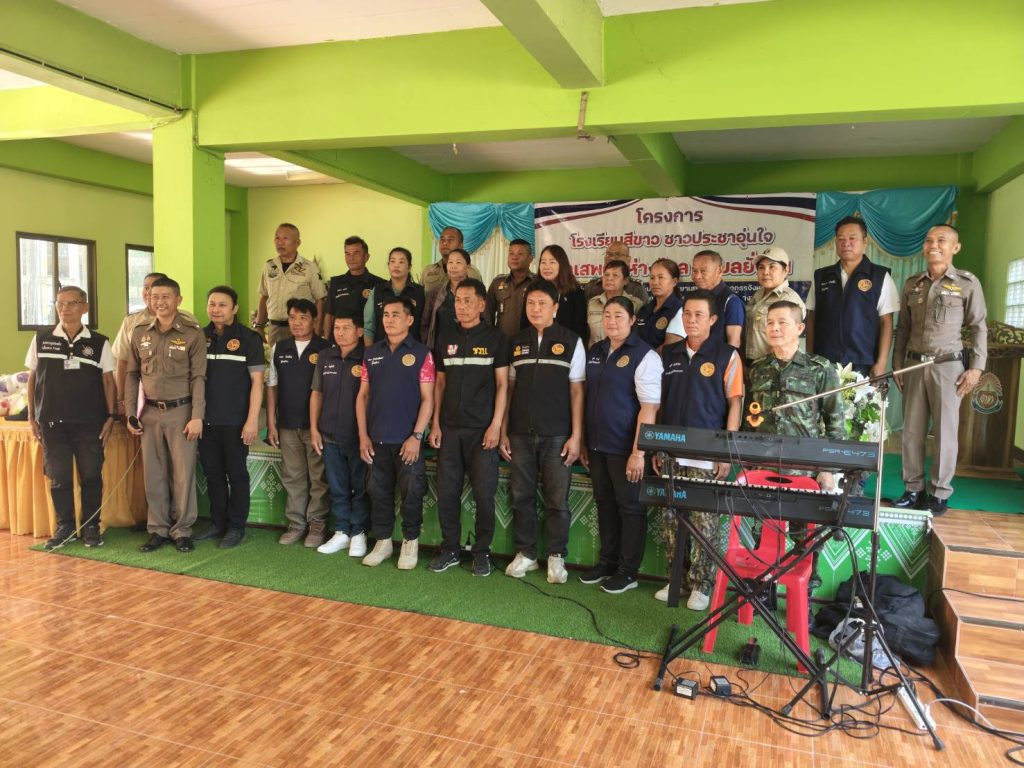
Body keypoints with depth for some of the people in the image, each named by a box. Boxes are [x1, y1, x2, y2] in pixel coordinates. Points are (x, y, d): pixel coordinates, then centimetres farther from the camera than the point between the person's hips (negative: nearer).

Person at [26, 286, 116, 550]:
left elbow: (108, 381, 3)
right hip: (52, 421, 1)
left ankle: (91, 527, 18)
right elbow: (32, 378, 9)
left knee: (91, 476, 4)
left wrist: (110, 416, -3)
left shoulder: (99, 343, 1)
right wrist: (31, 416, 5)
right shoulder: (41, 339, 4)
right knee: (59, 477, 6)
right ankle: (65, 527, 20)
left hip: (90, 422, -1)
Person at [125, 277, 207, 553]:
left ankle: (182, 531, 14)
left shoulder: (193, 334, -5)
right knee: (153, 474, 9)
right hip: (150, 412, 4)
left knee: (183, 473, 1)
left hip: (181, 411, -4)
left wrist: (197, 417, -12)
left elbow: (199, 378, -7)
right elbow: (132, 375, 12)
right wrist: (130, 413, 6)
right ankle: (158, 530, 21)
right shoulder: (140, 333, 8)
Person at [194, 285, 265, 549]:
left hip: (235, 422, -4)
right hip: (206, 420, 4)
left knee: (236, 475, 5)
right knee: (213, 474, 12)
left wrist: (252, 419, -13)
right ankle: (217, 522, 26)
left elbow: (256, 381, -7)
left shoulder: (248, 338, -5)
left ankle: (236, 527, 15)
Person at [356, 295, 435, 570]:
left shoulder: (421, 353, -3)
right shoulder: (371, 354, 9)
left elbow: (427, 399, -7)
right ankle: (383, 541, 24)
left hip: (407, 439, -4)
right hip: (377, 439, 4)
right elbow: (363, 396, 10)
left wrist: (416, 436, -13)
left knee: (411, 493, 4)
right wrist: (363, 435, 3)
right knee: (378, 492, 10)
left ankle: (410, 542, 19)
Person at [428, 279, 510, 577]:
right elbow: (440, 383, 13)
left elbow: (502, 384, -2)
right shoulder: (446, 339, 11)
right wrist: (435, 424, 6)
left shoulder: (495, 338, 0)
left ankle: (482, 552, 14)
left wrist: (496, 425, -10)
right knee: (446, 492, 6)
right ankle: (450, 549, 19)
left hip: (482, 429, -4)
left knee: (484, 493, 0)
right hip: (449, 429, 4)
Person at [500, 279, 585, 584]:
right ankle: (525, 553, 22)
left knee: (556, 500, 2)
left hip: (557, 435, -3)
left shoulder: (571, 341, 0)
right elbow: (509, 388, 10)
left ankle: (556, 557, 16)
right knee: (522, 496, 8)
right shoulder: (517, 342, 9)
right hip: (520, 434, 3)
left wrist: (576, 435, -6)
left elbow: (576, 391, -1)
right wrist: (503, 432, 6)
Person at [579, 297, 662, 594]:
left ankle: (627, 571, 18)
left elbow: (649, 407, -15)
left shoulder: (644, 355, -11)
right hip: (597, 445, 6)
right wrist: (583, 441, 11)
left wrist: (638, 451, -19)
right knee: (605, 503, 15)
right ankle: (607, 562, 29)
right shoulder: (595, 352, 10)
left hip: (625, 447, -6)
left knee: (629, 506, 5)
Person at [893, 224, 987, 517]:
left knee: (945, 432, 1)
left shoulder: (967, 283, 1)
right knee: (911, 430, 4)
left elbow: (978, 328, 0)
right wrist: (897, 364, 8)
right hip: (914, 365, 3)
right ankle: (914, 489, 14)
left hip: (948, 366, -3)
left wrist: (976, 367, -7)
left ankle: (940, 493, 10)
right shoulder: (912, 283, 11)